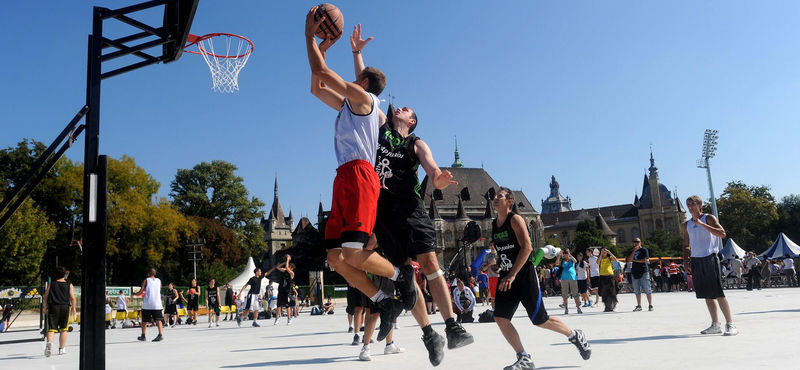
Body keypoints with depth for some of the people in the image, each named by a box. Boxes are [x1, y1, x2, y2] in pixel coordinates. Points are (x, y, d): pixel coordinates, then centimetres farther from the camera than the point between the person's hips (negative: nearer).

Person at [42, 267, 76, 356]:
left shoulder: (51, 285, 9)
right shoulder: (69, 285, 5)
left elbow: (45, 297, 6)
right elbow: (72, 298, -2)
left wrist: (44, 307, 16)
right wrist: (73, 308, 10)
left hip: (53, 307, 0)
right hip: (65, 307, 0)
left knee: (52, 328, -2)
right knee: (63, 329, 10)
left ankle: (49, 342, -31)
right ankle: (62, 349, 16)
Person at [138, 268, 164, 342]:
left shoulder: (146, 280, 2)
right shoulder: (159, 281, 12)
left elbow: (141, 291, -2)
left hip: (147, 304, -2)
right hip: (157, 304, 2)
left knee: (144, 320, 13)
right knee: (158, 320, -1)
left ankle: (143, 336, 19)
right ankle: (160, 334, -18)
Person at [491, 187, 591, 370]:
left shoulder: (515, 219, -11)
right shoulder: (494, 224, 11)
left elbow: (526, 247, -21)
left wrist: (512, 275, -26)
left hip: (524, 274, -7)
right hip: (506, 277, 7)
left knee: (540, 320, -1)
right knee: (500, 318, -6)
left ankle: (575, 336, 24)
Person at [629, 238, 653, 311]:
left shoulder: (644, 250, 1)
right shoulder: (632, 251, 16)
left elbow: (644, 260, -11)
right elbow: (629, 260, 0)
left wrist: (634, 260, -1)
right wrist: (634, 251, -8)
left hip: (643, 272, -5)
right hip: (634, 272, 5)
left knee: (647, 290, -5)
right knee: (637, 291, 7)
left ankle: (650, 305, -1)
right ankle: (639, 306, 13)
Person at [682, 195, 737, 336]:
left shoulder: (708, 218, -1)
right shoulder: (687, 225, 15)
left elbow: (722, 233, -16)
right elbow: (686, 245, 21)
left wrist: (703, 224, -20)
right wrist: (686, 261, 9)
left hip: (710, 258, -6)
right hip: (695, 261, 6)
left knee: (718, 293, -10)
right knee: (706, 294, 8)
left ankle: (730, 325, -6)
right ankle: (715, 325, 14)